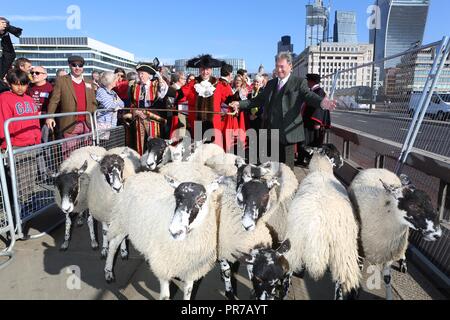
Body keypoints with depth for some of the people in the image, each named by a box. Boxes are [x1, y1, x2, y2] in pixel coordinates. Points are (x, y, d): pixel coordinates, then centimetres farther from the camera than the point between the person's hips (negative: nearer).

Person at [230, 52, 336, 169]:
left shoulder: (299, 82, 0)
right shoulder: (271, 83, 17)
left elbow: (309, 95, -16)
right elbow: (259, 100, 17)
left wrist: (322, 102, -38)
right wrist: (240, 104, 8)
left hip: (287, 132, -5)